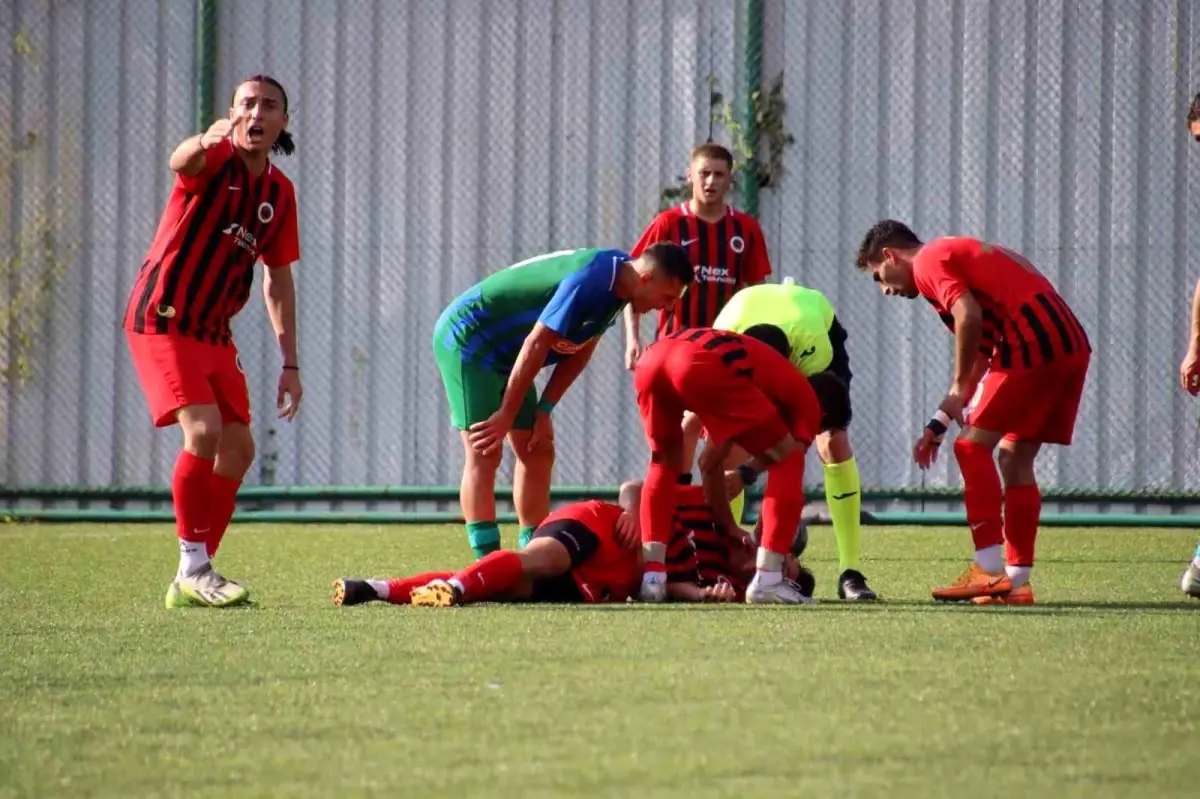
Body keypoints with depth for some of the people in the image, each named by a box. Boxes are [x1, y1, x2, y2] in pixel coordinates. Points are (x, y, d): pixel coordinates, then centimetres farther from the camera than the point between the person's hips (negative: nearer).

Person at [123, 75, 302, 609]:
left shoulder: (279, 193, 8)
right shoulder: (215, 160, -12)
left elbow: (278, 280, 16)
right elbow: (181, 163, -38)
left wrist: (290, 363, 14)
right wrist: (204, 143, -63)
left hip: (214, 333, 8)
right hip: (162, 320, -8)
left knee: (238, 449, 5)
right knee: (203, 430, -22)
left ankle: (195, 578, 14)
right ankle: (192, 568, -15)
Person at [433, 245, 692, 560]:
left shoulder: (616, 281, -1)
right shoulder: (590, 280, -31)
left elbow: (579, 351, 5)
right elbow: (536, 345, -28)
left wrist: (543, 411, 0)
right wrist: (506, 415, -21)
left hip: (503, 353, 10)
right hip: (466, 338, -10)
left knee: (538, 451, 6)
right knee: (484, 452, -16)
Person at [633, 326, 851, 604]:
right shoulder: (807, 400, 25)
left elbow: (710, 463, 47)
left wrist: (729, 527, 54)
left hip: (651, 360, 7)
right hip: (705, 369, -7)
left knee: (665, 464, 32)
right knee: (788, 462, 12)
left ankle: (652, 578, 18)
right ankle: (767, 581, 5)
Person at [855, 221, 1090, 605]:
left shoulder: (928, 263, 1)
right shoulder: (956, 254, 30)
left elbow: (968, 315, -17)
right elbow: (982, 354, 29)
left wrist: (959, 388, -7)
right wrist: (940, 423, 27)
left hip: (1033, 343, -9)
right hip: (1072, 344, 9)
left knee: (973, 444, -4)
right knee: (1015, 456, 14)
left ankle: (989, 569, -9)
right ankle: (1016, 581, 13)